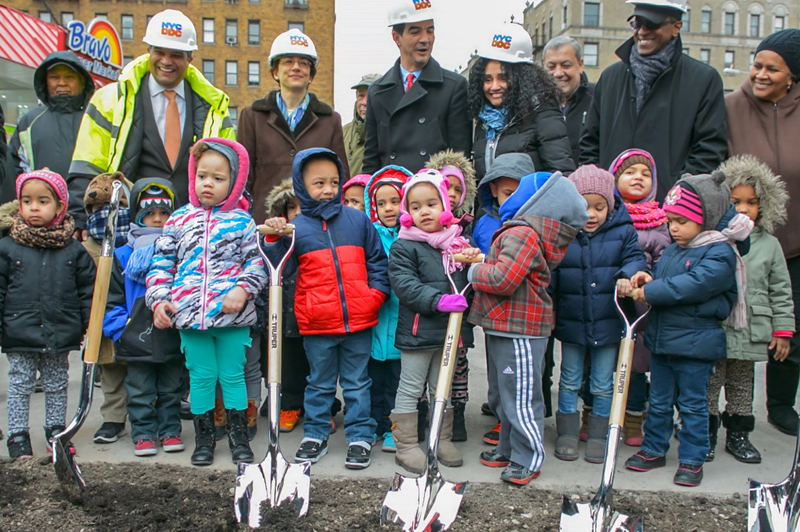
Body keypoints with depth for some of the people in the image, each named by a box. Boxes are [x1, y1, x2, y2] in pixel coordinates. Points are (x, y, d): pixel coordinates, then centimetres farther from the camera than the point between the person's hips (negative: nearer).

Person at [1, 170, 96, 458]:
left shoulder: (73, 250, 0)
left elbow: (88, 290, 4)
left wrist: (90, 326, 1)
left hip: (61, 335, 1)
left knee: (57, 386, 15)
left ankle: (56, 429, 30)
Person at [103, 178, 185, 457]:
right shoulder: (122, 257, 2)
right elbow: (111, 300, 4)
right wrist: (120, 330, -5)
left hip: (174, 340, 1)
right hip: (137, 341, 0)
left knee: (171, 389, 13)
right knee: (140, 392, 9)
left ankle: (170, 430, 26)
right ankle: (143, 433, 22)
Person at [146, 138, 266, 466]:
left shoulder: (242, 221, 2)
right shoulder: (179, 220, 8)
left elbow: (257, 261, 0)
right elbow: (161, 264, 10)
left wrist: (243, 289, -14)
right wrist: (159, 300, 0)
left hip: (233, 314, -1)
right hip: (189, 314, 2)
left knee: (232, 375, 7)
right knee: (201, 376, 9)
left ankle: (239, 437, 22)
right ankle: (203, 439, 24)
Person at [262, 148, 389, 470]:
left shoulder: (358, 221, 4)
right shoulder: (296, 228, 0)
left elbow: (377, 261, 9)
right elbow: (281, 270, -1)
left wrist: (376, 292, -3)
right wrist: (275, 240, -14)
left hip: (358, 321, 1)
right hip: (317, 324, 0)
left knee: (357, 383, 12)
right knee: (319, 383, 15)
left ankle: (360, 437, 22)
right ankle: (315, 435, 29)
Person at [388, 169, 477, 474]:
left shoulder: (457, 242, 9)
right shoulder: (403, 247, -8)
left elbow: (469, 281, 18)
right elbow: (404, 284, -19)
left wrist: (473, 260, -4)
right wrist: (438, 300, -28)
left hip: (450, 330, 5)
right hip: (417, 331, -5)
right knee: (410, 389, 5)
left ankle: (443, 440, 31)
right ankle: (406, 446, 16)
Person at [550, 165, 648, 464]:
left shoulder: (623, 232, -3)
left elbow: (636, 258, -6)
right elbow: (549, 276, -1)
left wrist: (628, 275, -29)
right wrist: (546, 312, -5)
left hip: (608, 323, 0)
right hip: (571, 323, 0)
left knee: (603, 385, 12)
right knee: (570, 381, 14)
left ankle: (598, 436, 27)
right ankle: (567, 433, 27)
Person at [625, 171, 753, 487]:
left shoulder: (720, 252, -16)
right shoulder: (673, 249, 9)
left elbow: (695, 285, -28)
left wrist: (650, 291, -22)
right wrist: (649, 279, -6)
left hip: (695, 343, -7)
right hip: (661, 338, 7)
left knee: (692, 405, 6)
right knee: (659, 401, 18)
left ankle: (692, 460, 20)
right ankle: (654, 449, 31)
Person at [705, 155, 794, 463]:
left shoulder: (769, 244, 4)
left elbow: (780, 291, 9)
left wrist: (783, 329, 5)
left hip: (751, 332, 3)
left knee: (742, 385, 15)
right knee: (709, 383, 5)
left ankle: (738, 435, 29)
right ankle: (706, 434, 20)